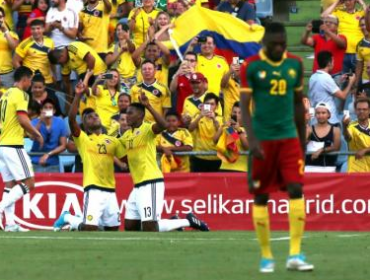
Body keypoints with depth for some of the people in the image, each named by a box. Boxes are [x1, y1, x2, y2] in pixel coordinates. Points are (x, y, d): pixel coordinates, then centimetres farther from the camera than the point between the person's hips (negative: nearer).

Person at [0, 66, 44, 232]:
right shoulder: (20, 94, -10)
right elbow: (22, 119, -20)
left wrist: (29, 133, 22)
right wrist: (36, 134, -5)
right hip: (13, 145, -9)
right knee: (29, 183, -6)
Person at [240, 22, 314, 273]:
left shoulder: (295, 65, 6)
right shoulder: (251, 67, -5)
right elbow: (244, 105, -9)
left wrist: (303, 139, 17)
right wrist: (252, 140, -20)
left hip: (289, 138, 3)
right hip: (263, 139, -3)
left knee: (296, 190, -11)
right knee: (261, 196, 2)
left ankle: (295, 255, -11)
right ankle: (266, 256, 12)